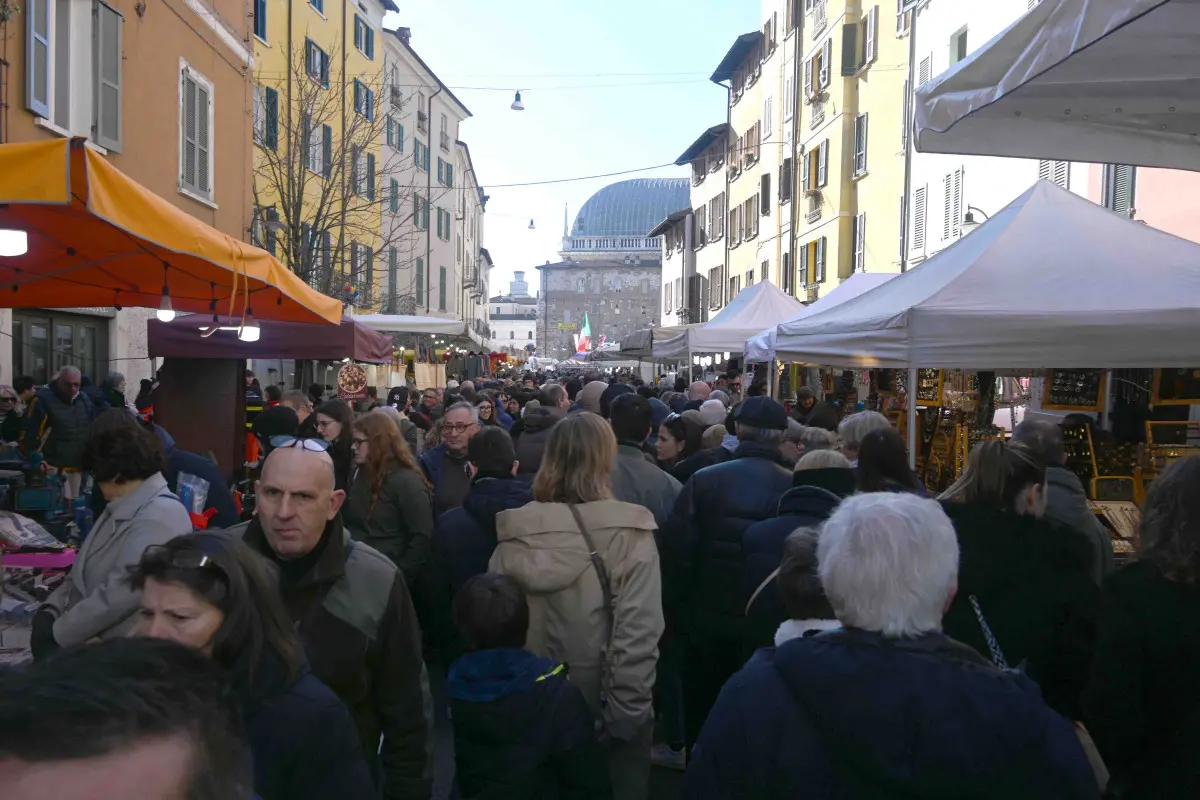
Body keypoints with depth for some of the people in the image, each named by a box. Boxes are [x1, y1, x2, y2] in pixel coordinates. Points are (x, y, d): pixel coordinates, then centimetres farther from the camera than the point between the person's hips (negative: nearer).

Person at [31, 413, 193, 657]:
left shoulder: (158, 518, -21)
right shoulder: (123, 507, 10)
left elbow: (116, 597, -23)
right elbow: (84, 570, 15)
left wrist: (55, 634, -13)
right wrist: (51, 609, 1)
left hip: (116, 651, -8)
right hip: (86, 637, 8)